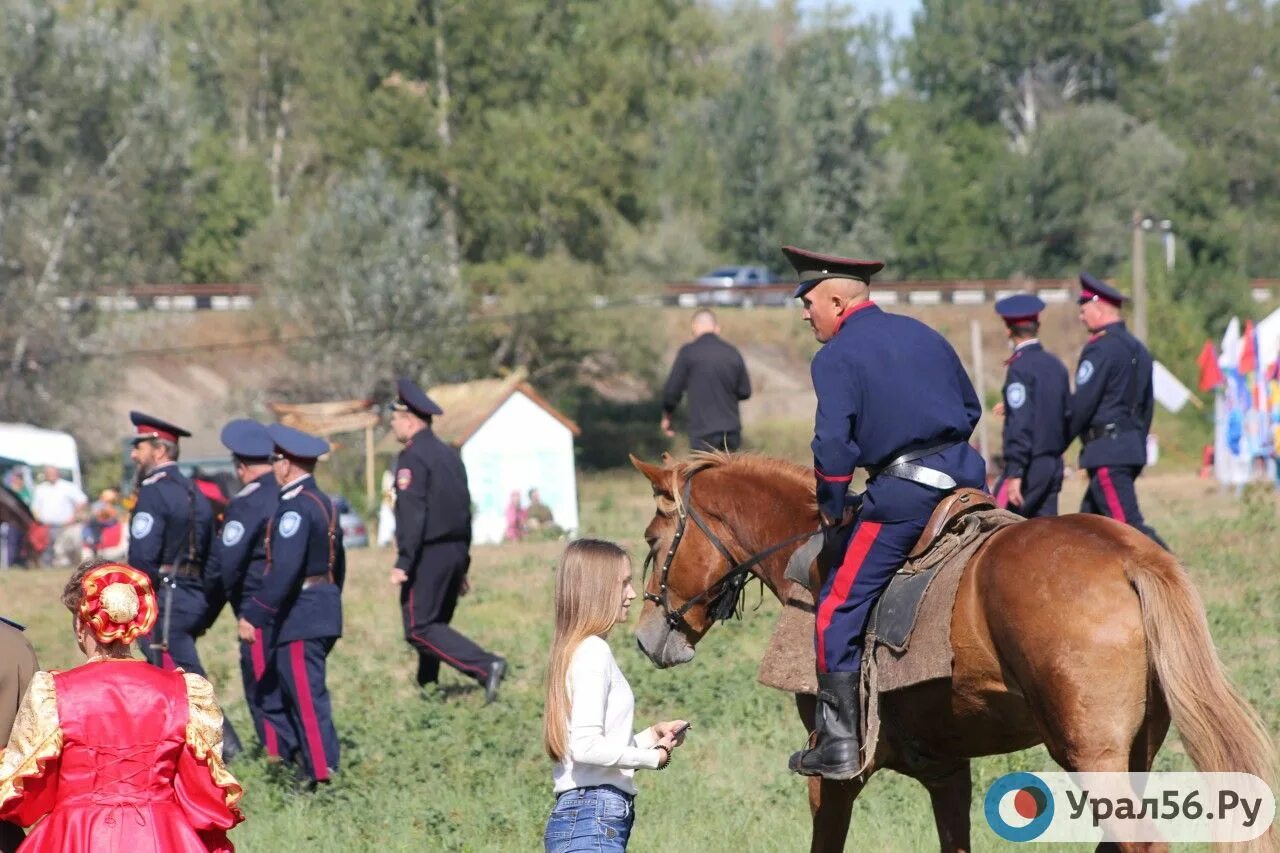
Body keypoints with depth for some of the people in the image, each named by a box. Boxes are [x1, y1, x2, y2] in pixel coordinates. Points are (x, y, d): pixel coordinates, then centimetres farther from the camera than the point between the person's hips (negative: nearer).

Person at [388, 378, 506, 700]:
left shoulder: (413, 458, -12)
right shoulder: (449, 454, 15)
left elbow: (412, 514, -22)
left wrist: (402, 563, -24)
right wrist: (462, 564, 22)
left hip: (428, 554, -9)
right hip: (455, 552, 9)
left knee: (420, 629, -8)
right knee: (435, 624, 15)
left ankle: (485, 666, -21)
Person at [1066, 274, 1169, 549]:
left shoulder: (1100, 349, -12)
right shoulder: (1137, 349, 16)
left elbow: (1082, 404, -15)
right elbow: (1147, 405, 20)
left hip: (1108, 453, -10)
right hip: (1132, 447, 10)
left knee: (1128, 523, -13)